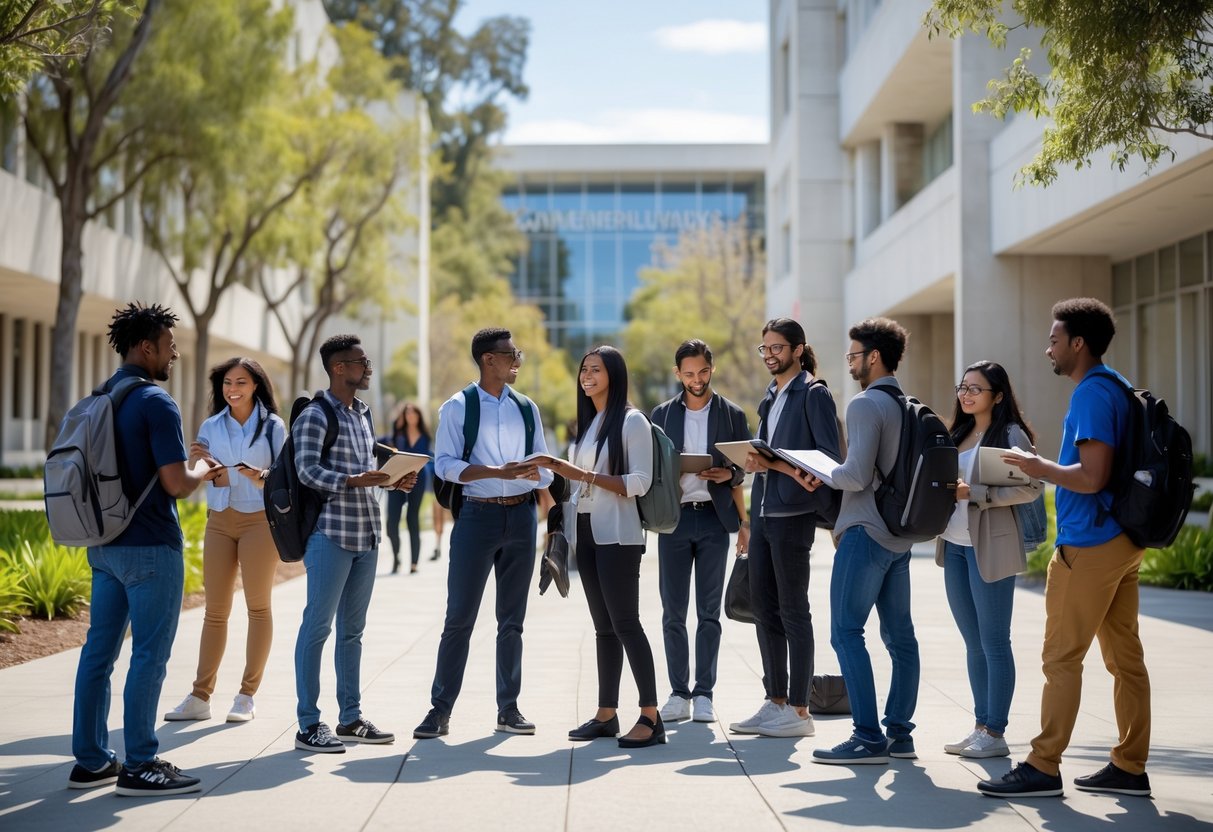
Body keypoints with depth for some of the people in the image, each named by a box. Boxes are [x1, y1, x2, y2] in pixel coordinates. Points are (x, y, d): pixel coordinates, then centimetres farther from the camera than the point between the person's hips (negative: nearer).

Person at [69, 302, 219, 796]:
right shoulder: (156, 403, -15)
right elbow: (175, 483, -20)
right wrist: (203, 472, 1)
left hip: (104, 544, 9)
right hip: (150, 547, -8)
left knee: (99, 650, 11)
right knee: (149, 655, -2)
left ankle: (90, 760, 16)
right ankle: (139, 765, 2)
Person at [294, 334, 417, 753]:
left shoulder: (362, 414, 17)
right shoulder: (315, 416, -8)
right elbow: (307, 471, -16)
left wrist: (392, 480, 4)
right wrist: (353, 480, -28)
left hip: (366, 534, 8)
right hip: (331, 533, -8)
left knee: (352, 629, 13)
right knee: (317, 626, -5)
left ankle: (350, 718, 20)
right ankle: (308, 725, 0)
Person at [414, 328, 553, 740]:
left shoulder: (527, 408, 10)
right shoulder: (456, 408, -2)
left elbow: (544, 468, 10)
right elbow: (444, 464, -13)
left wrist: (536, 472, -14)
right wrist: (498, 472, -23)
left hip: (521, 516, 4)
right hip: (477, 516, -4)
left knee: (512, 618, 10)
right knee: (459, 617, -1)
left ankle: (509, 708, 17)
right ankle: (440, 710, 6)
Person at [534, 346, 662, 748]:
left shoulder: (632, 421, -6)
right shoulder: (586, 423, 16)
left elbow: (639, 482, -14)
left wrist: (585, 475, -20)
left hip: (616, 534, -7)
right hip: (586, 531, 7)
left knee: (624, 622, -10)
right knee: (603, 625, 9)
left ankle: (651, 717, -8)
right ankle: (606, 714, 12)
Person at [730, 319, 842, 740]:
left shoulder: (814, 394, -7)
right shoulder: (770, 396, 17)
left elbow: (829, 456, -14)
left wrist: (776, 464, -20)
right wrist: (755, 459, 5)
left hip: (793, 512, -8)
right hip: (762, 510, 8)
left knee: (792, 609, -4)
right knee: (763, 606, 10)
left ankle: (798, 710, 3)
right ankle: (775, 701, 18)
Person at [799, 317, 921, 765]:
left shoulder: (865, 404, -13)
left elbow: (856, 475, -20)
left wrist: (818, 477, -2)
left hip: (865, 531, -9)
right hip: (900, 534, 9)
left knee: (846, 632, -6)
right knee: (899, 634, 10)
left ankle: (868, 737, -8)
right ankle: (899, 732, 14)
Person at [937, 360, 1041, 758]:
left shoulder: (1011, 435, -7)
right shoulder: (958, 434, 16)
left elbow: (1030, 488, -16)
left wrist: (973, 493, -22)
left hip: (990, 547, -8)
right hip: (954, 544, 8)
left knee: (993, 642, -2)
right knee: (973, 642, 11)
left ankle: (995, 734, 3)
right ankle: (980, 726, 18)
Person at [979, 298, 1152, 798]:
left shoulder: (1092, 394, -16)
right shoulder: (1115, 387, 16)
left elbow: (1092, 476, -23)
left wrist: (1041, 468, -9)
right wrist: (1048, 468, 18)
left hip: (1090, 545, -10)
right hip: (1121, 539, 10)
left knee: (1062, 658, -5)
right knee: (1124, 655, 10)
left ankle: (1043, 767, -2)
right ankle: (1129, 767, 15)